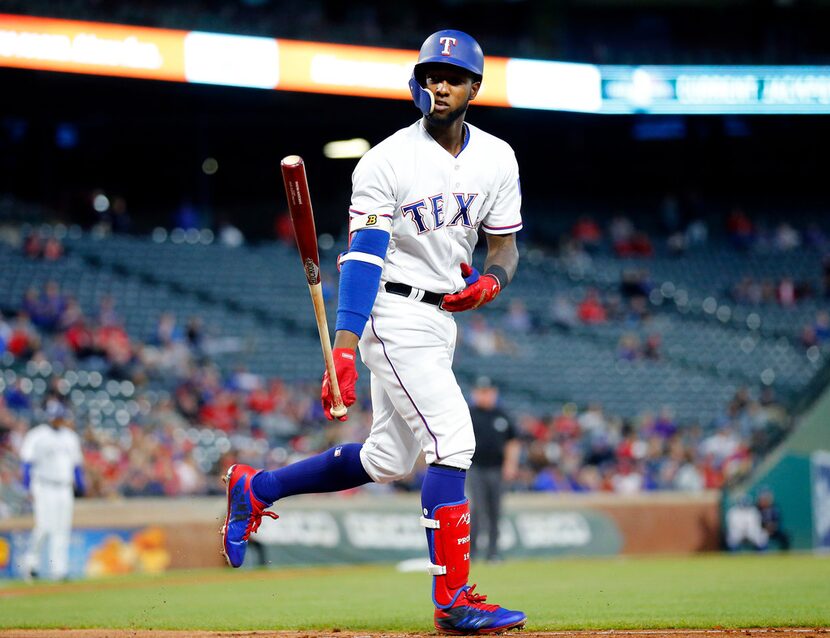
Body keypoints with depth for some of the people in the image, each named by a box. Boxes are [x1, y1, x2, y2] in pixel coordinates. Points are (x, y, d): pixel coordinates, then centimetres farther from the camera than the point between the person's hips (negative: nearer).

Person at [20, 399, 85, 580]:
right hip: (44, 488, -6)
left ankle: (59, 570, 3)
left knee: (62, 529, 1)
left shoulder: (70, 437, 14)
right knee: (44, 526, -16)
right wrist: (29, 489, -14)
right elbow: (27, 462, -7)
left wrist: (80, 487, 19)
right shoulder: (37, 436, -4)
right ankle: (31, 560, 4)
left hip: (65, 489, 6)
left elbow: (76, 464, 22)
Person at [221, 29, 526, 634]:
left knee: (387, 460, 13)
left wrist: (490, 280, -13)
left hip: (441, 318, 7)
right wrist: (343, 351, -29)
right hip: (394, 316, -7)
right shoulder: (388, 161, -14)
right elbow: (362, 258, -20)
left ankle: (256, 487, 30)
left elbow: (506, 244, 12)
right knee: (452, 443, -17)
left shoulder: (497, 159, 5)